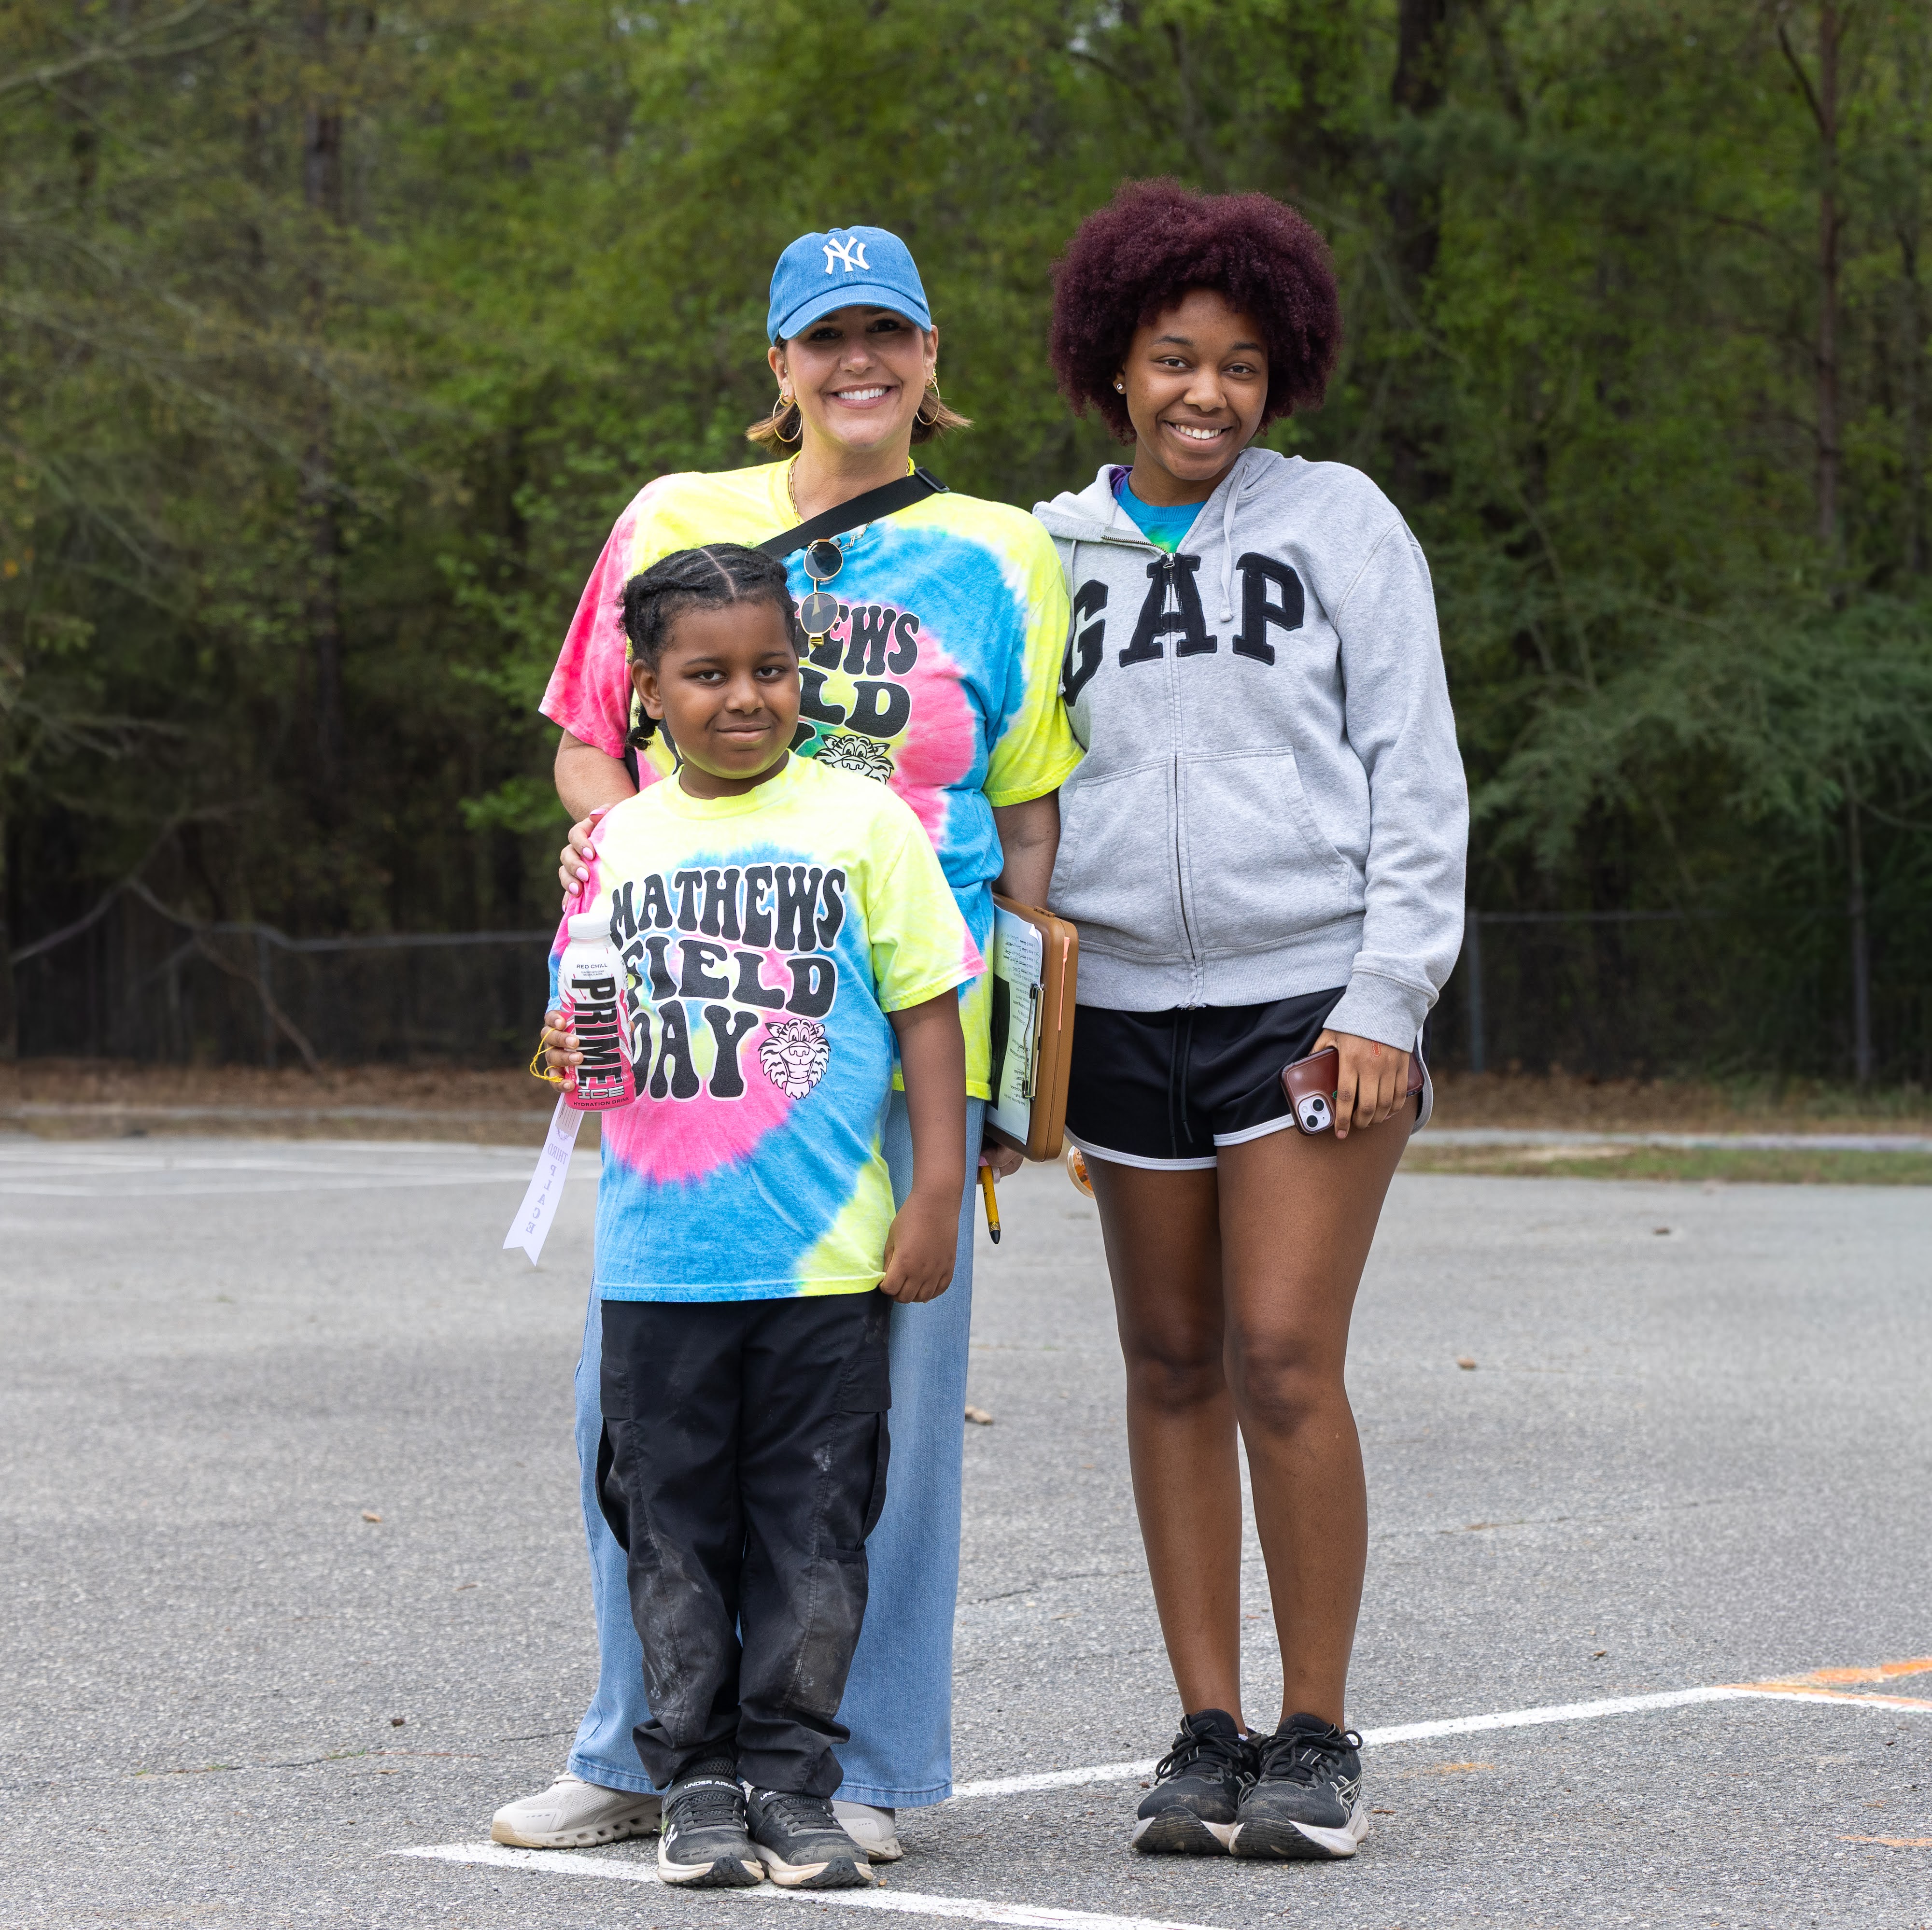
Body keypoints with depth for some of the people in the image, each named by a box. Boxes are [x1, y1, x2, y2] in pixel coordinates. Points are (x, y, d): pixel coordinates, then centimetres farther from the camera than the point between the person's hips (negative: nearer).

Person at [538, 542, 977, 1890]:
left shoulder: (862, 821, 0)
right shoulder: (624, 840, 9)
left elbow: (929, 1010, 0)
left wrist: (937, 1194, -5)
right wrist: (573, 1054, -3)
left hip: (827, 1265, -3)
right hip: (660, 1259, 3)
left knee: (811, 1530, 3)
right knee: (675, 1530, 6)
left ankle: (793, 1783, 10)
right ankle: (698, 1782, 15)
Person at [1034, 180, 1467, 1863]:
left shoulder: (1339, 523, 2)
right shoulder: (1047, 556, 9)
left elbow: (1415, 776, 0)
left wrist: (1385, 1001, -8)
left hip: (1311, 992, -3)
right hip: (1128, 1004, 3)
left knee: (1284, 1359, -10)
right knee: (1173, 1368, 6)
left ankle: (1318, 1741, -1)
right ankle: (1208, 1733, 12)